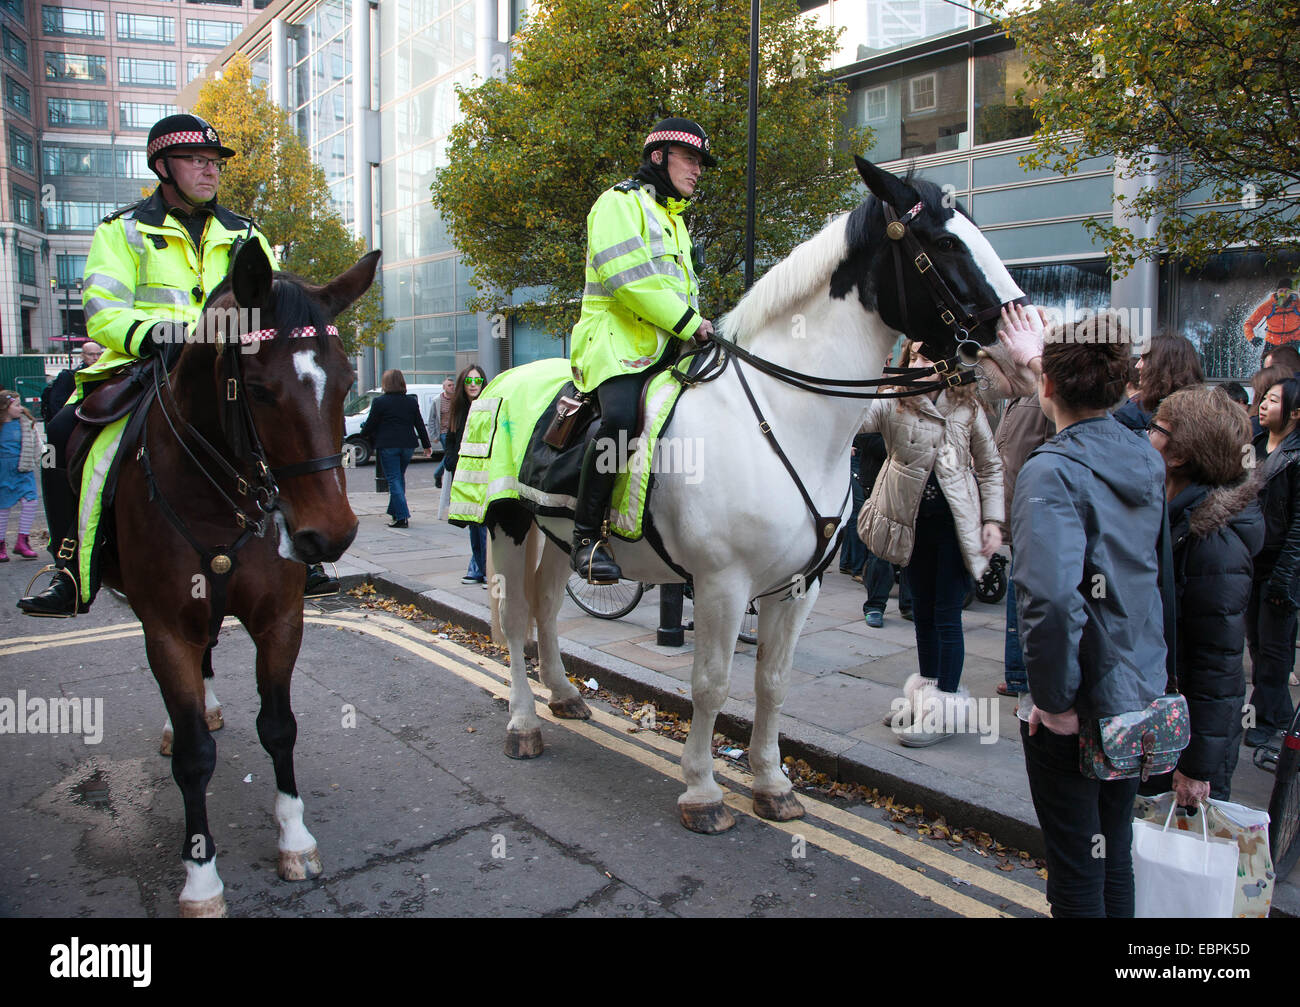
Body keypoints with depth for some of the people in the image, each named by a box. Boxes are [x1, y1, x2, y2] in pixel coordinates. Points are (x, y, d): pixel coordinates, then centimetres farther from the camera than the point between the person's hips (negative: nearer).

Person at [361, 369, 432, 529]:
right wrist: (427, 445, 15)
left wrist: (363, 432, 20)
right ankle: (395, 512, 25)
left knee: (394, 480, -3)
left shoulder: (379, 402, -7)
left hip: (387, 446, -4)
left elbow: (370, 424, -2)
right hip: (407, 445, 5)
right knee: (399, 478, 19)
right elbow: (420, 424, 9)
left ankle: (402, 517, -11)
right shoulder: (411, 401, 6)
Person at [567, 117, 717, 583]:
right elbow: (628, 275, -14)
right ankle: (587, 536, -26)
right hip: (618, 340, -9)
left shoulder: (675, 220, 31)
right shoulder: (620, 202, 2)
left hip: (668, 348, 9)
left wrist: (697, 327, 15)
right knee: (620, 418, -34)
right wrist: (688, 321, -15)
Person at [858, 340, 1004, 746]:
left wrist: (992, 519, -1)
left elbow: (990, 466, 5)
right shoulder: (892, 403, -4)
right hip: (913, 521, 2)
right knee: (922, 611, 14)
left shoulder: (967, 408, -1)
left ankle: (948, 708, 12)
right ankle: (925, 695, 30)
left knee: (946, 616, 0)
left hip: (955, 522, -2)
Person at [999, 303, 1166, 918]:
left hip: (1075, 712, -7)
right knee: (1116, 856, 23)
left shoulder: (1051, 473, -23)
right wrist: (1038, 356, 33)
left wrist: (1054, 698, -22)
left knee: (1075, 874, 9)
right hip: (1140, 697, 8)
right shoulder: (1146, 458, 1)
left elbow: (1049, 598, -36)